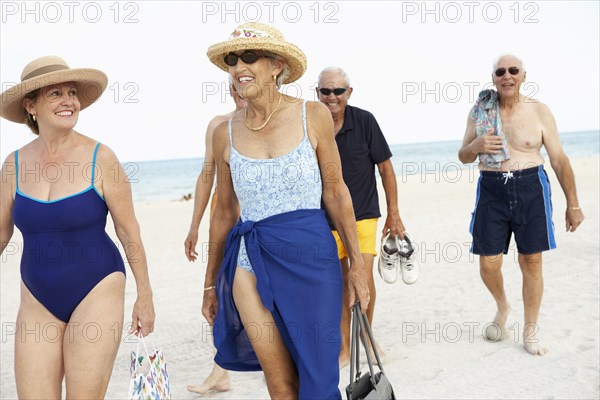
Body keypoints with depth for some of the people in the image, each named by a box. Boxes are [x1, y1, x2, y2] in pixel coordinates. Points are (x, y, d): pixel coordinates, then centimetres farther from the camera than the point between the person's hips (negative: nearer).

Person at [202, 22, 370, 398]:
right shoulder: (226, 133, 2)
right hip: (251, 262, 2)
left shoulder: (313, 116, -4)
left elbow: (336, 192, 2)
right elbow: (225, 213, 10)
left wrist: (357, 265, 1)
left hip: (312, 257, -1)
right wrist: (212, 284, 16)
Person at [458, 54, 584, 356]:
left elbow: (559, 160, 2)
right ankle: (502, 306, 34)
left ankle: (530, 333, 19)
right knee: (488, 264, 1)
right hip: (491, 191, 2)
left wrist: (573, 204, 0)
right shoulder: (479, 111, 5)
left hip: (531, 189, -1)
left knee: (531, 262, 3)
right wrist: (476, 145, -13)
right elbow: (464, 157, 11)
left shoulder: (538, 111, -1)